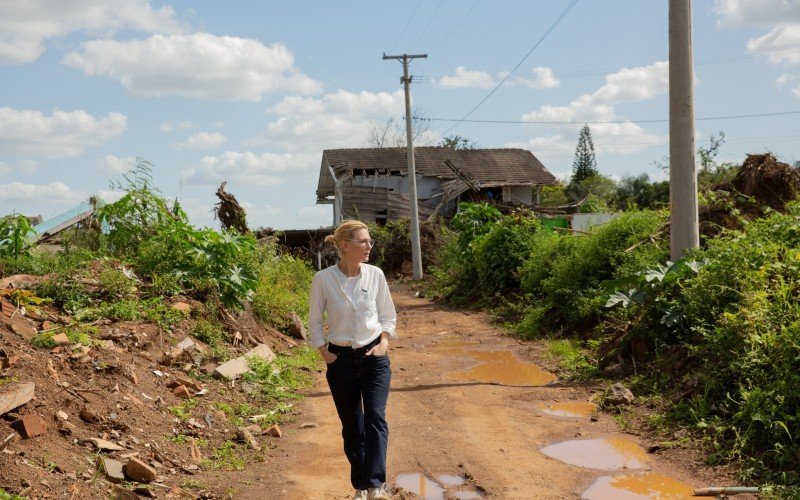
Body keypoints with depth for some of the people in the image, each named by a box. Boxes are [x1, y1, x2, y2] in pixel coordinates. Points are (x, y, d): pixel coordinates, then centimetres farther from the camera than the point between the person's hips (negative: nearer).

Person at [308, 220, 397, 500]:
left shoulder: (375, 275, -4)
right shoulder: (323, 279, -9)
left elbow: (388, 315, 8)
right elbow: (314, 322, 3)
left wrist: (384, 342, -5)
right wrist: (324, 352, -5)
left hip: (374, 357, 1)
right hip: (341, 360, -1)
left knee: (375, 418, -17)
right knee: (352, 427, 8)